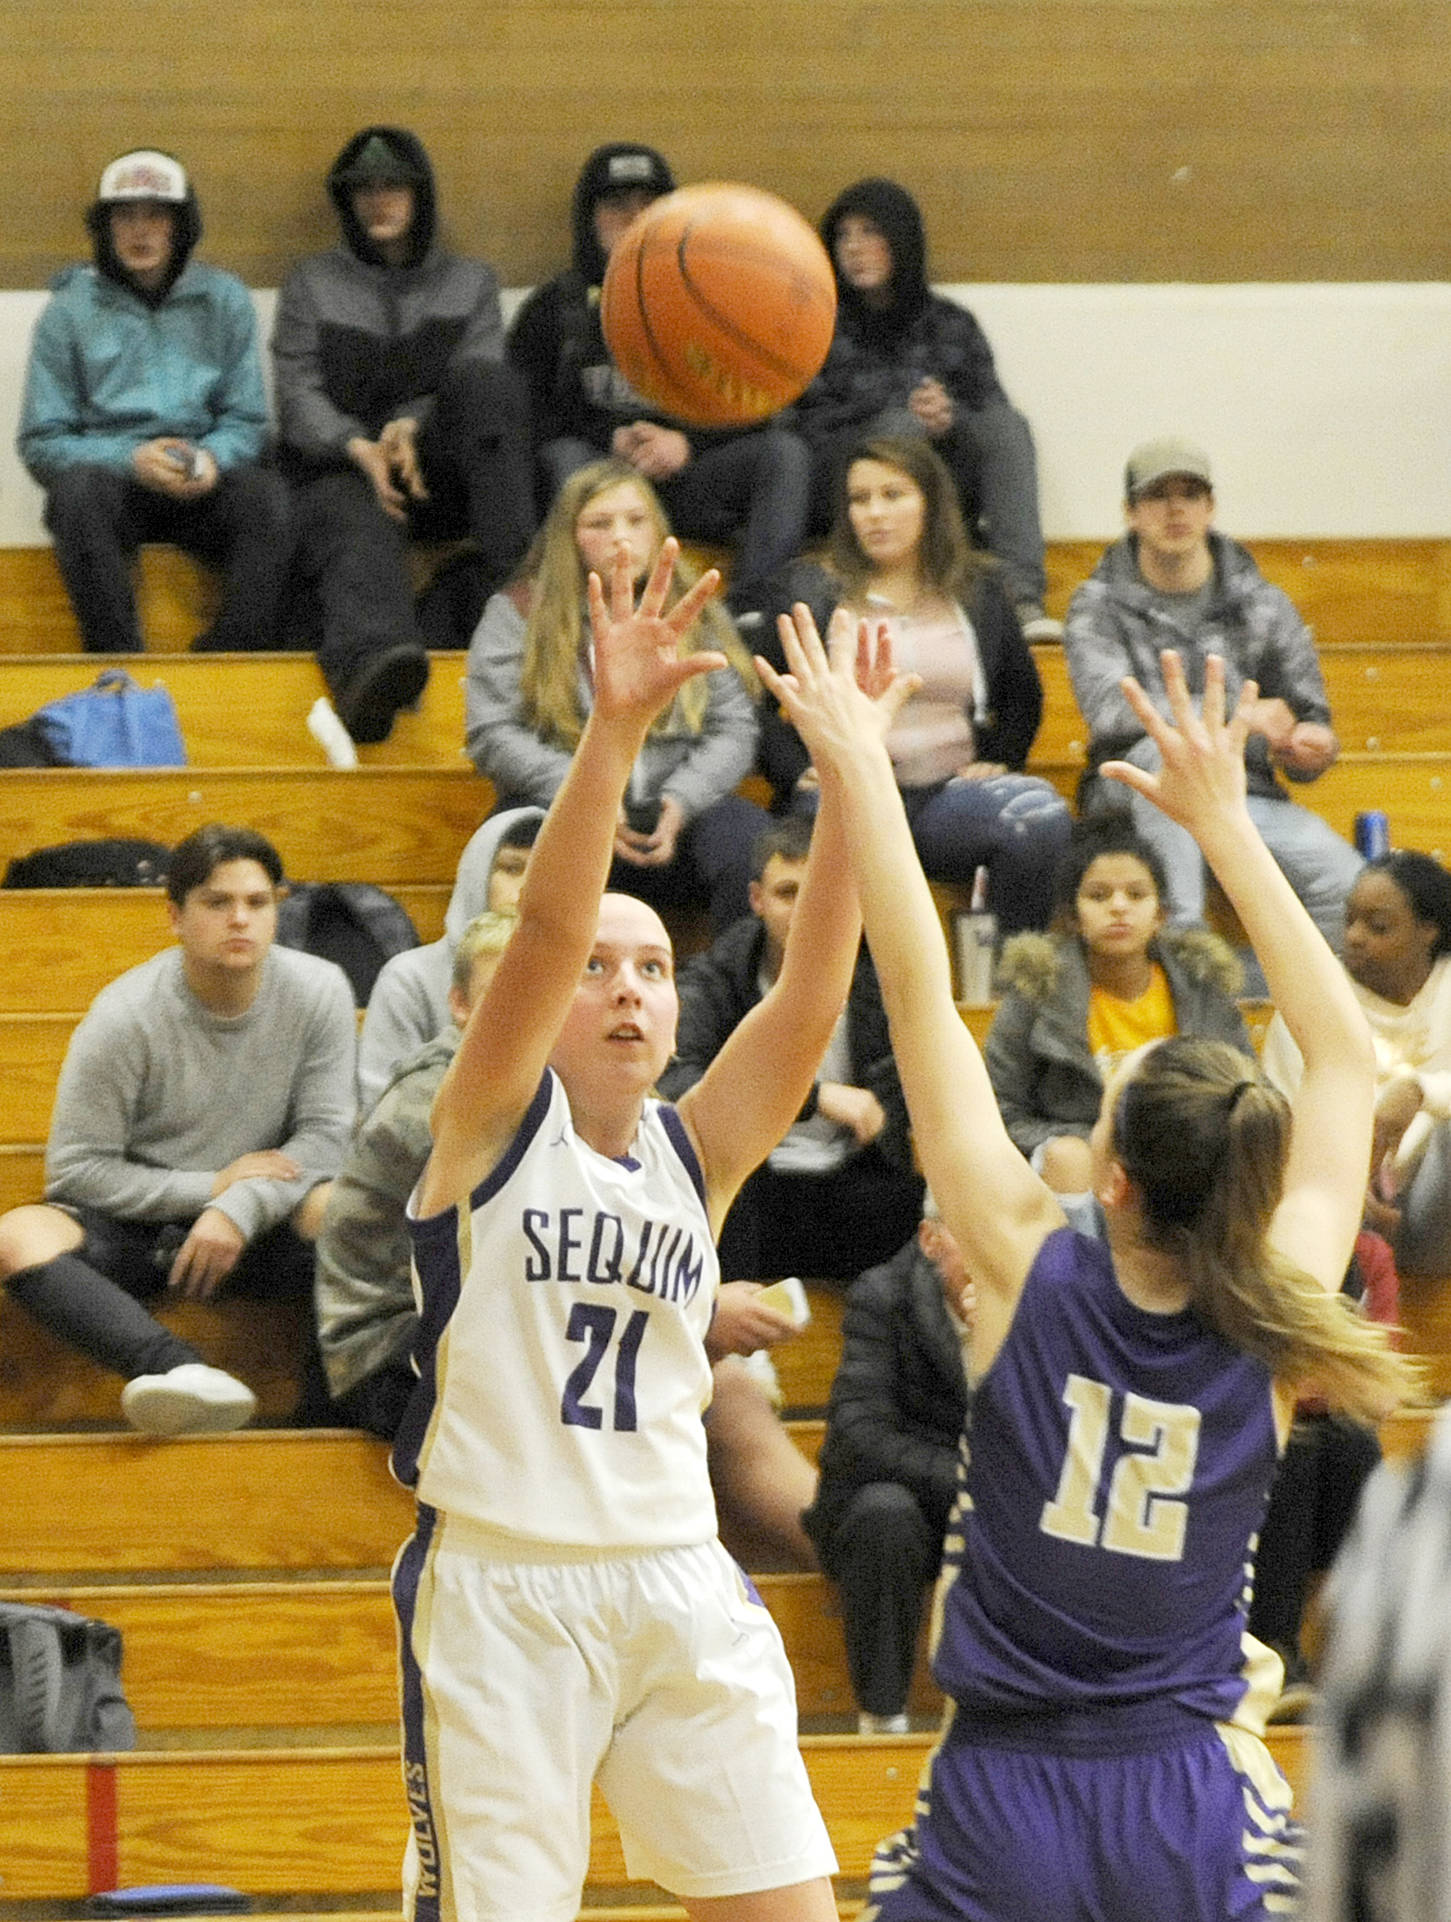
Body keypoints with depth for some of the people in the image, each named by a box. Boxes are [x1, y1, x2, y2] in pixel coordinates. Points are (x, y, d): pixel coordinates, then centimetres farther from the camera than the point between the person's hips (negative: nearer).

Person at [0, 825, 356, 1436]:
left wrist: (238, 1210, -21)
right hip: (135, 1224, -1)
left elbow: (324, 1136, -5)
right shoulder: (125, 1015, -11)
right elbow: (76, 1168, -9)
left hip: (258, 1224, 1)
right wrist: (211, 1187, -14)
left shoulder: (317, 991, -6)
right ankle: (180, 1373, -57)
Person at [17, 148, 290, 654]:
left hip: (205, 483, 1)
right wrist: (130, 460, -14)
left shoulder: (224, 299, 14)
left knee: (268, 499, -32)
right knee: (80, 491, -37)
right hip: (109, 479, -1)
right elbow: (40, 443, 4)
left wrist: (212, 460, -12)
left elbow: (247, 423, 13)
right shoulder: (68, 311, 9)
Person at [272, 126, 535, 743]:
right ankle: (367, 661, -75)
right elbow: (298, 397, 7)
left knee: (483, 378, -30)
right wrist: (360, 448, -16)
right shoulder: (312, 283, 20)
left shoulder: (470, 283, 23)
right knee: (360, 531, -39)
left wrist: (412, 426, -15)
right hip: (338, 468, -1)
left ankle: (507, 586, -41)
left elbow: (483, 395, 7)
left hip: (437, 474, 1)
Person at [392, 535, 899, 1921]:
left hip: (678, 1585, 4)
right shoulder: (492, 1122, 0)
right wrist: (614, 731, -28)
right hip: (499, 1586, -4)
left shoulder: (697, 1151, 10)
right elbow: (546, 927, -15)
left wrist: (848, 776, -15)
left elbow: (811, 992, -3)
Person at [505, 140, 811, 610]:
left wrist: (686, 444, -11)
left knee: (784, 451, -23)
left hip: (684, 479, 2)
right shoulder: (555, 307, 14)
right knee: (566, 458, -34)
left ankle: (753, 605, -44)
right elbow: (529, 415, 2)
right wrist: (611, 442, -14)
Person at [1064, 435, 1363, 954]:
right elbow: (1109, 707, -15)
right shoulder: (1099, 605, 3)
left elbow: (1306, 714, 12)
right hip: (1139, 804, -2)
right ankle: (1182, 933, -41)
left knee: (1345, 882, -27)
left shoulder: (1261, 605, 10)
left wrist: (1311, 747, -16)